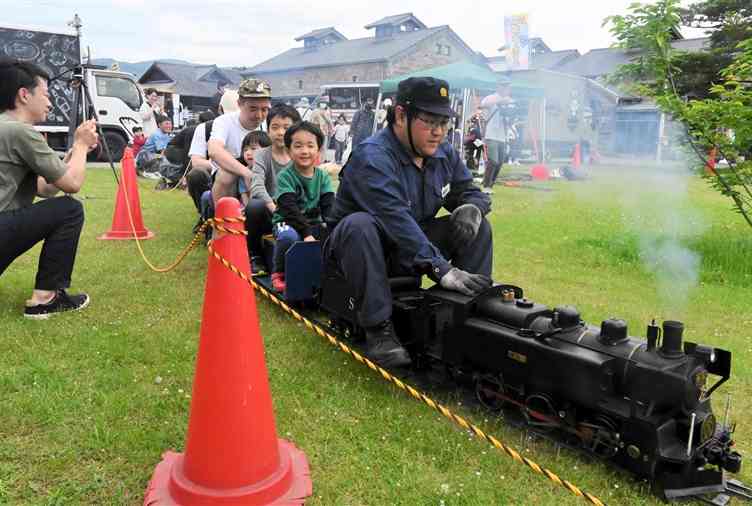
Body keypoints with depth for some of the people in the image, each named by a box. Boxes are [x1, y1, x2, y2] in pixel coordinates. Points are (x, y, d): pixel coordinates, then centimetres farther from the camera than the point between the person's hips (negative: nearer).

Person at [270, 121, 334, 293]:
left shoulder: (323, 176, 4)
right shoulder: (285, 176, -9)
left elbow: (329, 205, -4)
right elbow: (290, 209, -20)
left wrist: (330, 227, -24)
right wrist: (307, 233, -30)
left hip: (314, 222, 4)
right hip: (288, 222, -4)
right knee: (288, 235, -37)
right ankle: (279, 272, -13)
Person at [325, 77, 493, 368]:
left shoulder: (444, 154, -1)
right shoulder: (372, 158, -25)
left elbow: (471, 192, 10)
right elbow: (397, 221, -36)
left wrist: (471, 208, -17)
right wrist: (441, 270, -43)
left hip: (414, 249, 6)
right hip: (361, 246, -6)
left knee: (476, 226, -7)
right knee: (359, 224, -39)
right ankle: (378, 330, -34)